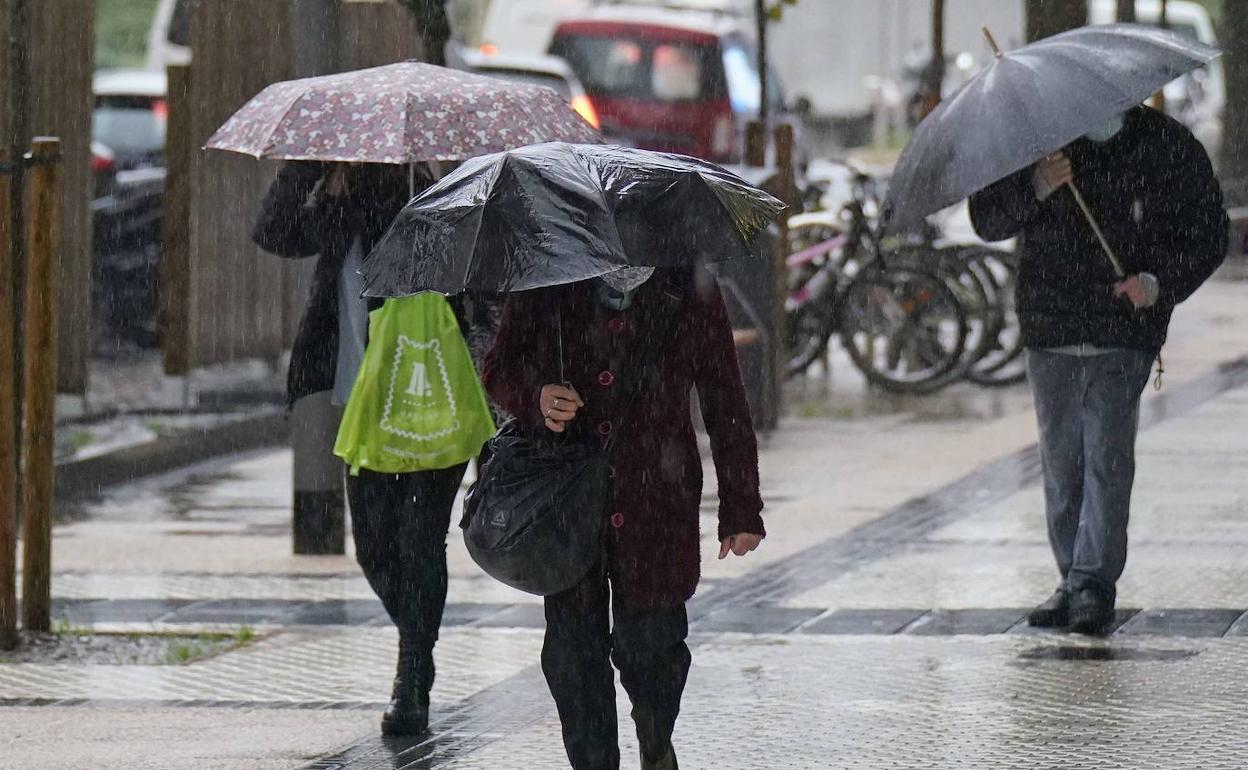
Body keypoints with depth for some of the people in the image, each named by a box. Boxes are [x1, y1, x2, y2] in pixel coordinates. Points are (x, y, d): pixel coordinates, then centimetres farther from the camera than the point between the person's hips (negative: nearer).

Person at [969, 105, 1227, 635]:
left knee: (1107, 456, -12)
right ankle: (1072, 581, 15)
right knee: (1061, 461, 7)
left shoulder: (1168, 147, 3)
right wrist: (1036, 187, -19)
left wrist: (1159, 282, -11)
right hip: (1050, 333, 3)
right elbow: (987, 221, 0)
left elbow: (1208, 234, 6)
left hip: (1124, 336, -3)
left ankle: (1094, 584, -13)